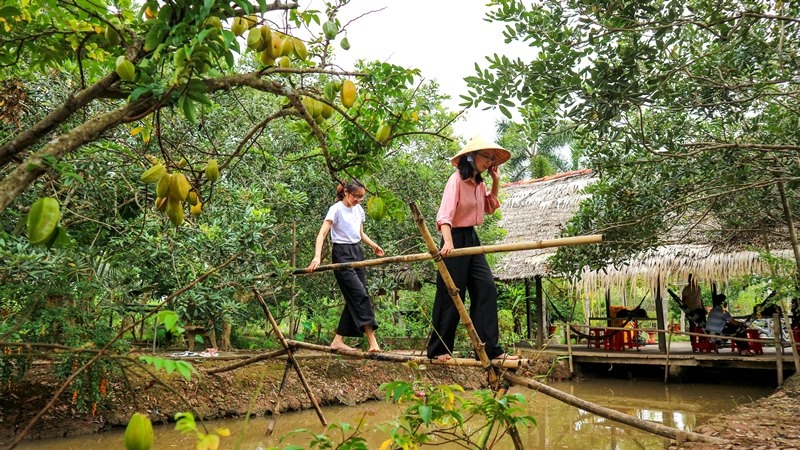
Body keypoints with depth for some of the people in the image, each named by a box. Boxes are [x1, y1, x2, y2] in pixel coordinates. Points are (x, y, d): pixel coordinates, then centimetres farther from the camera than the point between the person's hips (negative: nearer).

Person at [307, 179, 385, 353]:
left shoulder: (359, 210, 11)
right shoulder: (336, 209, -10)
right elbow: (322, 234, -18)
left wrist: (374, 246, 13)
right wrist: (317, 257, -30)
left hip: (357, 253, 8)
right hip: (342, 254, -8)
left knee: (353, 299, 5)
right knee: (361, 295, -15)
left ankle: (338, 340, 14)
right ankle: (372, 341, -15)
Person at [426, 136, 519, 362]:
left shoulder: (479, 183, 10)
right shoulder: (457, 179, -14)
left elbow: (490, 208, 25)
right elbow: (445, 214, -27)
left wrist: (496, 182, 12)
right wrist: (448, 242, -42)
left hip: (472, 238, 8)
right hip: (456, 238, -8)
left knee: (487, 289, 0)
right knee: (450, 296, -1)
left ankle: (491, 349, 5)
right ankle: (438, 350, 14)